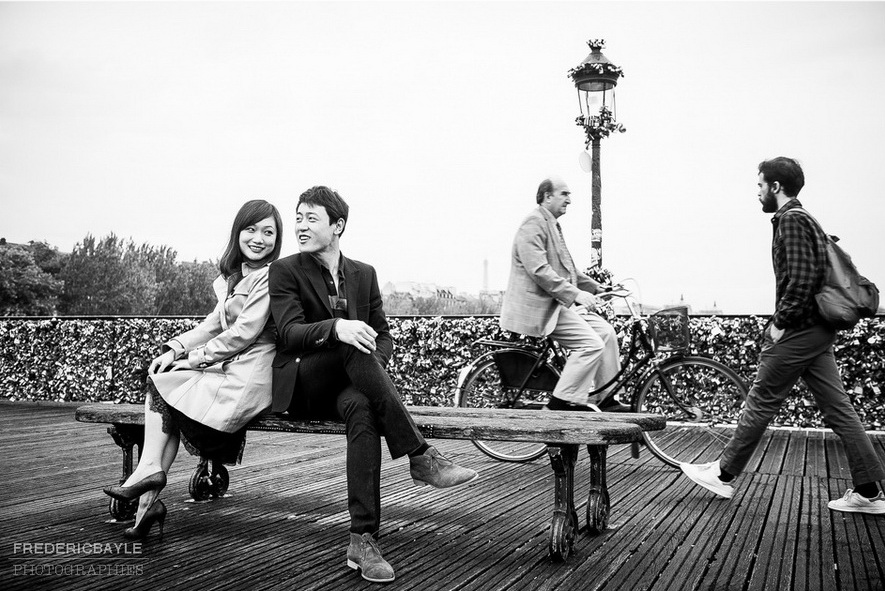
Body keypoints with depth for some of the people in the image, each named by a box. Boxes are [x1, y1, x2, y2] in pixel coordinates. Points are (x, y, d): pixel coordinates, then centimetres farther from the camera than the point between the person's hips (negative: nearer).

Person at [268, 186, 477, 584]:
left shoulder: (363, 274, 14)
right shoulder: (285, 271, 2)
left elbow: (383, 334, 14)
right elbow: (289, 333, -12)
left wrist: (373, 367, -11)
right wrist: (336, 328, -33)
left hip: (348, 385, 3)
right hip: (301, 385, -3)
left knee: (361, 408, -35)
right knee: (353, 345, -34)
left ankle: (363, 540, -37)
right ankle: (420, 456, -35)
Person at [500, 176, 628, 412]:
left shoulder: (551, 225, 21)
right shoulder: (533, 224, -14)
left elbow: (566, 269, 27)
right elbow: (539, 270, -24)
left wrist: (597, 288, 20)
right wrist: (575, 294, -25)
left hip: (558, 302, 10)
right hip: (539, 306, -10)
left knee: (606, 332, 3)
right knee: (591, 344, -18)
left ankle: (605, 399, 10)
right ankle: (563, 400, -8)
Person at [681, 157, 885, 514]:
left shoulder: (791, 220, -12)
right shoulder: (803, 219, 19)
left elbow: (802, 278, -23)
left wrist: (780, 322, -16)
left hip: (798, 331, -10)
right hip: (817, 330, 10)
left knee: (761, 403, 0)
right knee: (837, 408, 7)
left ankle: (723, 474, 11)